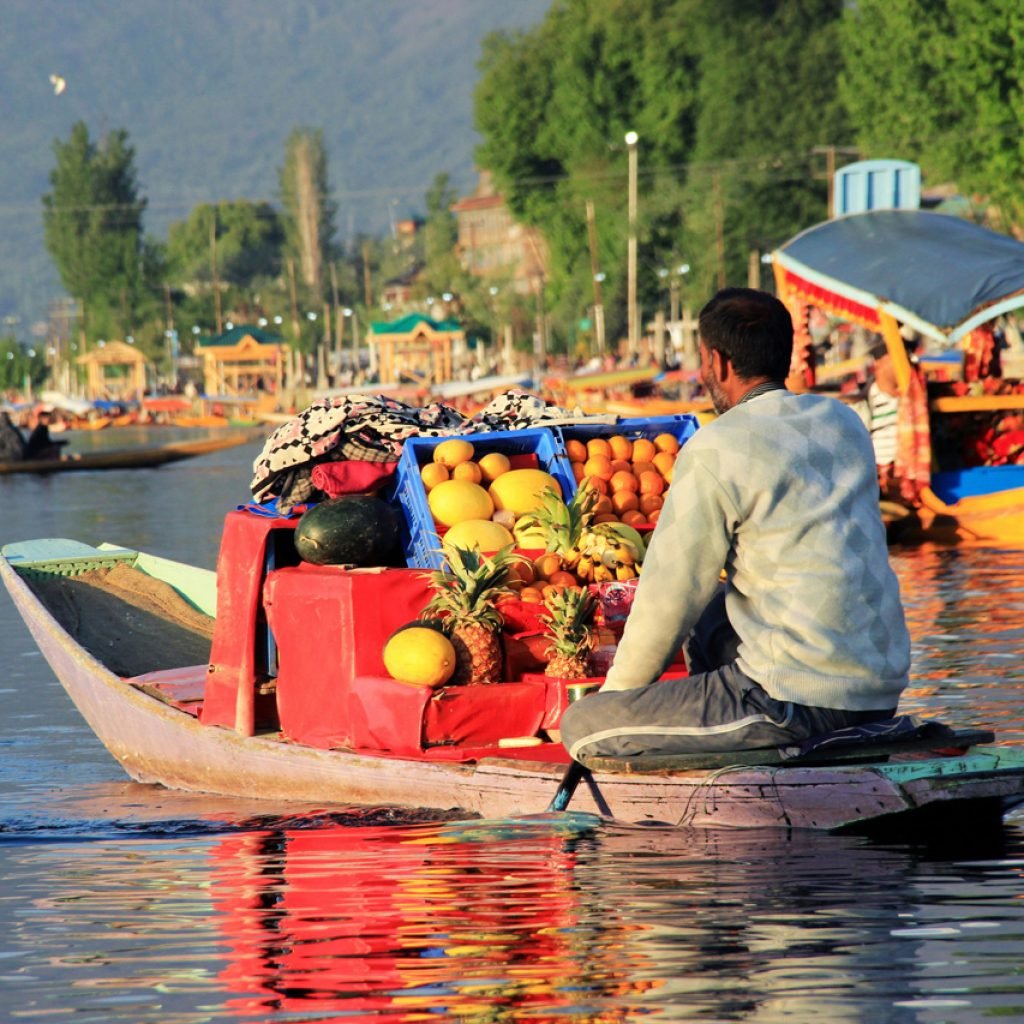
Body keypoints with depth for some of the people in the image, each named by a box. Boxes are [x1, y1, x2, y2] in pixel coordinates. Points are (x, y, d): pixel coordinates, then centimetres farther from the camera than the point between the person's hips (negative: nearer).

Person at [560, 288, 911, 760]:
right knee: (705, 619, 34)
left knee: (582, 726, -1)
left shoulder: (715, 451, -10)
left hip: (800, 701, -8)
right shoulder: (844, 422, 12)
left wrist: (616, 691, 10)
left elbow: (670, 595, -6)